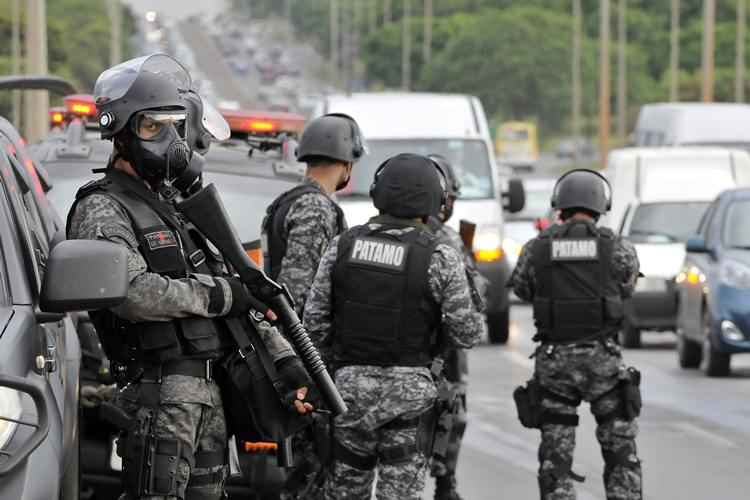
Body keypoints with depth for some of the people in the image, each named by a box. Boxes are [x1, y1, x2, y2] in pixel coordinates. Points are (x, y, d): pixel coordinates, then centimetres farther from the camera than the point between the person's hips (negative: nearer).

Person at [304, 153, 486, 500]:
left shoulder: (342, 246, 1)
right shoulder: (440, 259, -10)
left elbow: (315, 319, 2)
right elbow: (464, 334, -8)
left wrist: (327, 368, 14)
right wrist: (477, 319, 14)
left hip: (350, 383, 3)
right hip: (408, 389, -3)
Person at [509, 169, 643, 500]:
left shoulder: (537, 248, -2)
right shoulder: (615, 247, -4)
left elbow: (522, 290, 14)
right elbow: (628, 281, 16)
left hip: (553, 360, 1)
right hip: (602, 358, -1)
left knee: (555, 456, 6)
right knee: (621, 451, 10)